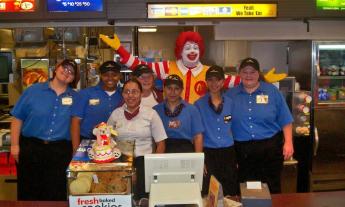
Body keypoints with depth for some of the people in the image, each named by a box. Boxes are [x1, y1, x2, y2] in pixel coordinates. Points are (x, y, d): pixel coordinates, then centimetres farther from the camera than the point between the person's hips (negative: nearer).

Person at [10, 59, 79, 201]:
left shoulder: (75, 97, 4)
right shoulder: (33, 91, -1)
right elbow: (17, 118, 1)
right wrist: (14, 145, -3)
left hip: (60, 151, 1)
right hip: (30, 147, -1)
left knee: (56, 194, 8)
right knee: (28, 193, 10)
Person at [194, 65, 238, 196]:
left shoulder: (230, 103, 6)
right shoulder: (199, 104, -1)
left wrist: (237, 156, 8)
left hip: (228, 152, 2)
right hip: (208, 153, -2)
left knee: (230, 193, 7)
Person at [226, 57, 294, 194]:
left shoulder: (272, 91, 2)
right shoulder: (231, 94, 4)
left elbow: (285, 120, 3)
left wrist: (288, 142, -4)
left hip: (270, 147, -1)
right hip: (242, 150, 1)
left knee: (271, 189, 9)